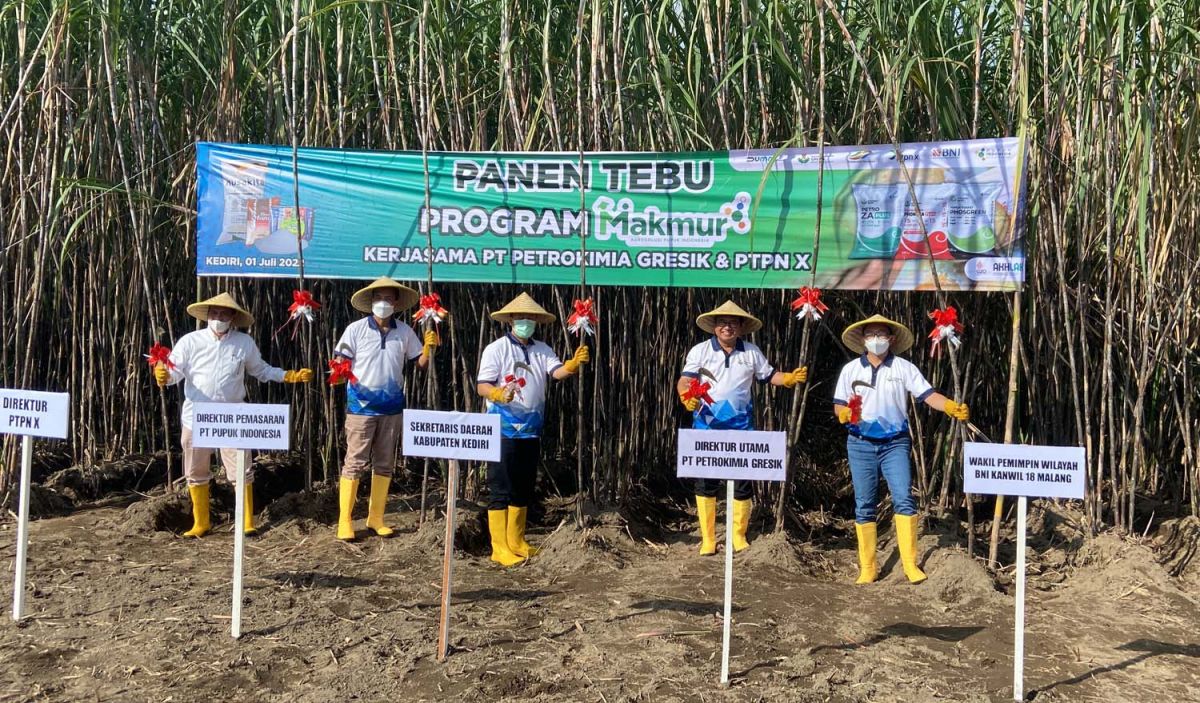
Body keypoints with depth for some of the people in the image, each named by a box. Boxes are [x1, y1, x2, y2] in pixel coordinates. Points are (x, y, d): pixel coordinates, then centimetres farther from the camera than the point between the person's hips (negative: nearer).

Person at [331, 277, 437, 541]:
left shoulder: (405, 332, 3)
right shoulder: (356, 329, -4)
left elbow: (422, 363, 7)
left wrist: (430, 346, -11)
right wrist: (338, 375, -24)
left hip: (392, 407, 3)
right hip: (361, 406, -3)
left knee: (384, 464, 10)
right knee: (355, 463, -1)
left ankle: (376, 518, 21)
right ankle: (345, 521, 6)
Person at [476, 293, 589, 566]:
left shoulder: (542, 350, 10)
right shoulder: (496, 349, -4)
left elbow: (557, 372, -6)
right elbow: (482, 386, -10)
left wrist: (574, 364, -27)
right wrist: (498, 394, -31)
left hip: (531, 430, 6)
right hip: (503, 429, -6)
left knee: (524, 488, 13)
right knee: (500, 488, -3)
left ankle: (516, 543, 25)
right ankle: (499, 548, 3)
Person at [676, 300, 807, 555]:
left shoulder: (751, 352, 6)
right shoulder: (700, 351, -1)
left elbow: (769, 375, 13)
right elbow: (684, 381, -10)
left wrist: (790, 378, -5)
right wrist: (687, 397, -31)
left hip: (741, 426, 1)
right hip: (707, 425, -1)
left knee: (742, 481, 6)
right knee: (705, 482, 4)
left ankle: (739, 536, 21)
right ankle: (708, 539, 14)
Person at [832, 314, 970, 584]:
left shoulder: (904, 368, 1)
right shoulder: (850, 369, 6)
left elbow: (928, 395, -8)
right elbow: (838, 405, 8)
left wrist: (953, 408, -26)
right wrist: (843, 413, -15)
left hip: (895, 443, -1)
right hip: (861, 444, 1)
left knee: (904, 499, -12)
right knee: (864, 505, 4)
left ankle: (910, 564, -5)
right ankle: (867, 567, 12)